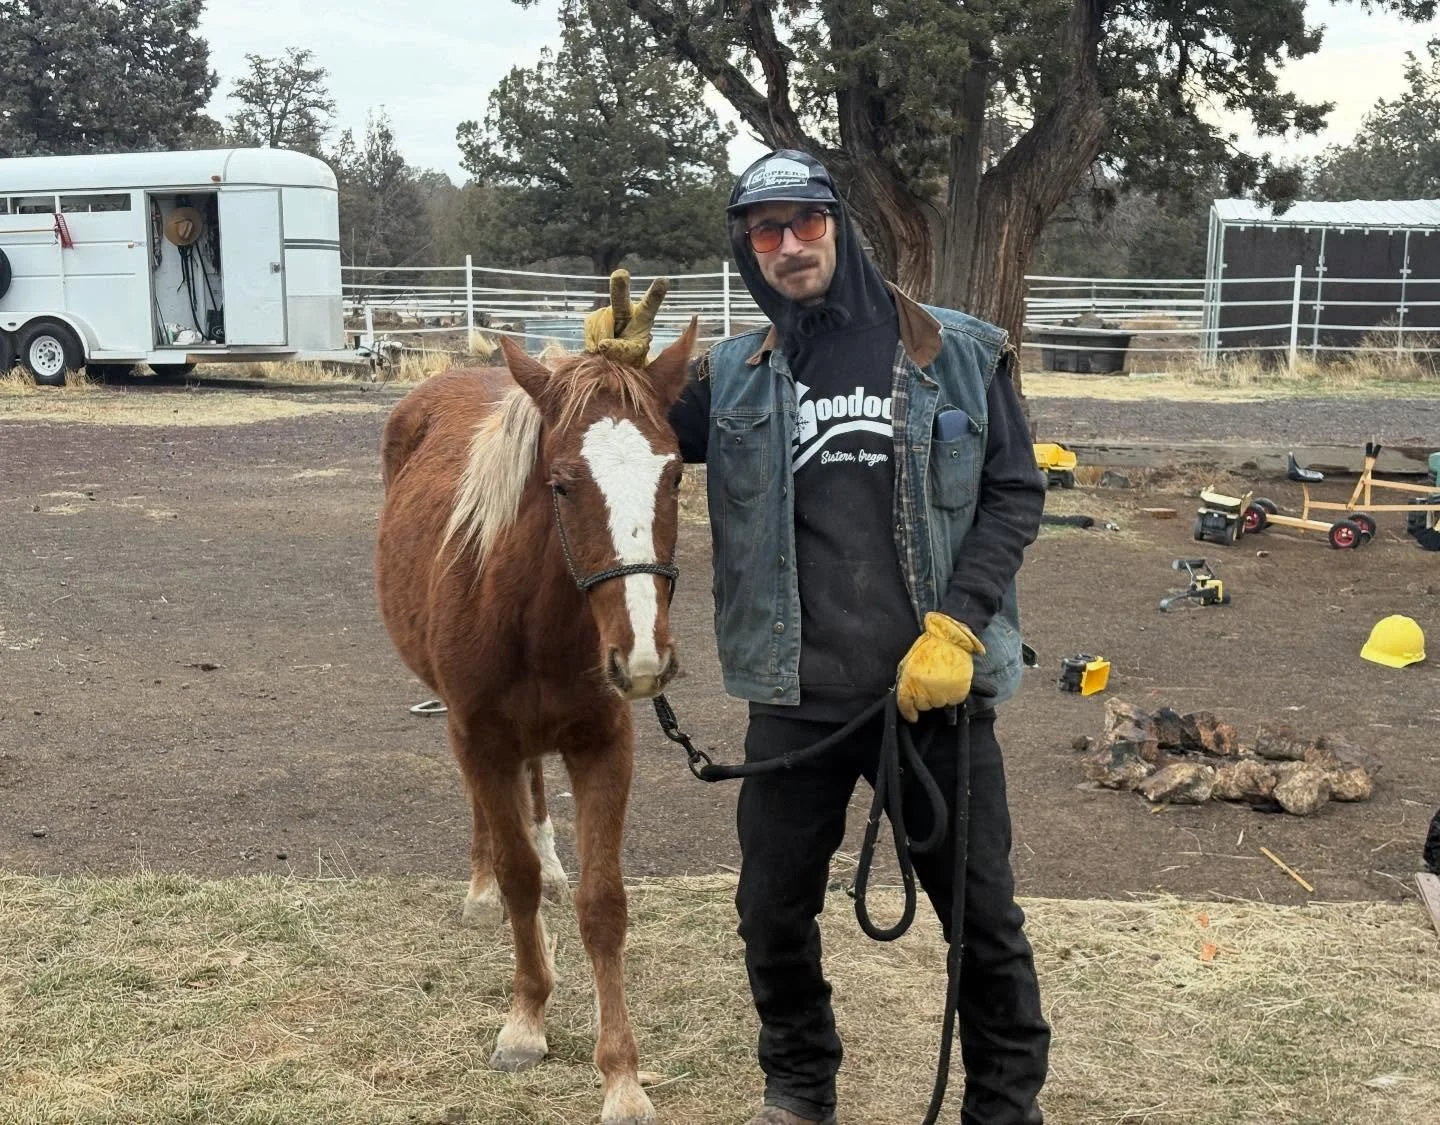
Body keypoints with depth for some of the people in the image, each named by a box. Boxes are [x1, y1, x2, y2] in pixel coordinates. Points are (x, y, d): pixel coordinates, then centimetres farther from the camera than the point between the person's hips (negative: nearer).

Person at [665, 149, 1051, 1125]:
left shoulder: (960, 356, -2)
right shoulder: (735, 375, 3)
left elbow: (1015, 495, -2)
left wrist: (955, 629, -12)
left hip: (936, 688, -2)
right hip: (795, 695, 2)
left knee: (983, 916, 9)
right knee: (774, 912, 13)